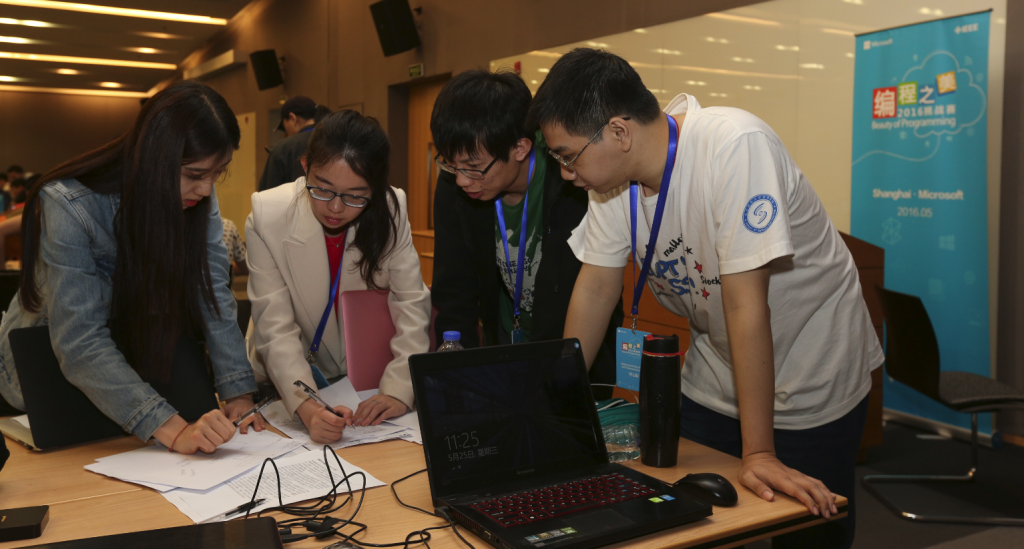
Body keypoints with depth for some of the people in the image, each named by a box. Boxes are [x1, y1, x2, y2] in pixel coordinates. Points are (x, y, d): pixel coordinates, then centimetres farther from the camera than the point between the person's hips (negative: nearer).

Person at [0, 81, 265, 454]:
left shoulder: (198, 200, -14)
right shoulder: (69, 207, -29)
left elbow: (213, 299, -16)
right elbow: (80, 346, -34)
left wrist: (239, 394, -28)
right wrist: (172, 430, -43)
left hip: (138, 344, 4)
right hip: (45, 365, -3)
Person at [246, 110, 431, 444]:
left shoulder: (391, 211, -15)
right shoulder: (267, 218, -19)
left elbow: (412, 306, -11)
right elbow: (275, 329, -21)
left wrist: (399, 390, -24)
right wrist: (306, 406, -37)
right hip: (286, 385, -1)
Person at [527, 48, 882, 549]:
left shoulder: (734, 146, -32)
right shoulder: (612, 172, -11)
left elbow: (745, 305, -33)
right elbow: (596, 287, -4)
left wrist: (758, 453, -29)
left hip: (812, 378, -5)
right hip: (713, 380, 6)